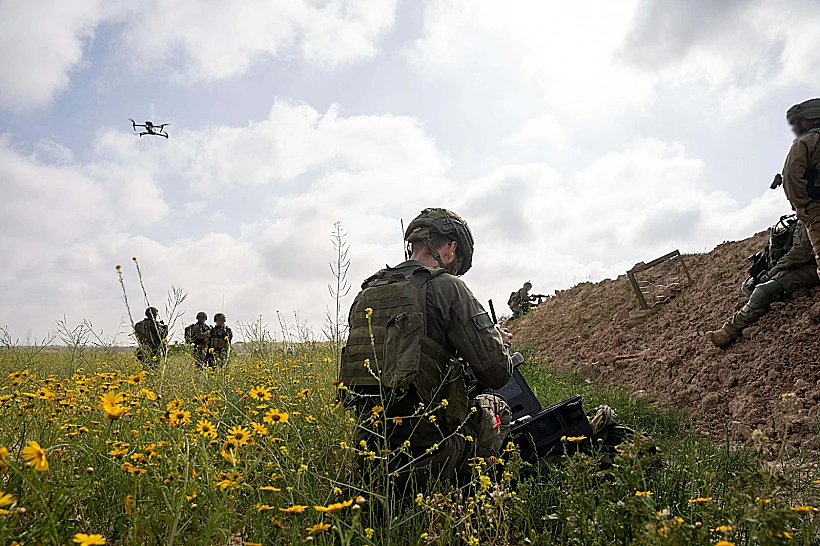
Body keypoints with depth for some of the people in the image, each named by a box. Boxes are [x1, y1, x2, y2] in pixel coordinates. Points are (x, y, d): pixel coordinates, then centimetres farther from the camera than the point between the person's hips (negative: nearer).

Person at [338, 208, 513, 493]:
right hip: (431, 458, -6)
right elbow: (497, 373, -11)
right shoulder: (445, 287, -10)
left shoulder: (364, 295, 9)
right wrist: (497, 338, 11)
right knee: (495, 407, 23)